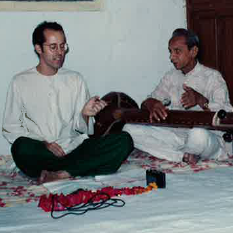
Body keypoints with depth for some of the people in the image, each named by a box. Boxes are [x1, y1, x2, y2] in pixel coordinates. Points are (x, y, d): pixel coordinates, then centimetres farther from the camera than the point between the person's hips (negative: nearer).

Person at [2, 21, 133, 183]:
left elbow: (82, 129, 11)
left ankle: (60, 174, -26)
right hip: (41, 153, -2)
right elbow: (10, 129, 4)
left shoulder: (75, 79, 14)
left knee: (124, 140, -21)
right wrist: (43, 143, -11)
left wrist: (85, 115, -13)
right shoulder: (21, 82, 6)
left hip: (75, 149, 3)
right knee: (22, 147, -37)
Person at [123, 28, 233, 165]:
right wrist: (152, 104, -15)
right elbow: (147, 102, 10)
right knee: (130, 129, -14)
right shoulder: (171, 77, 14)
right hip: (177, 134, 5)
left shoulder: (212, 77, -4)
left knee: (198, 135, -43)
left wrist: (201, 100, -29)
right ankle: (184, 156, -19)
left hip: (211, 136, -5)